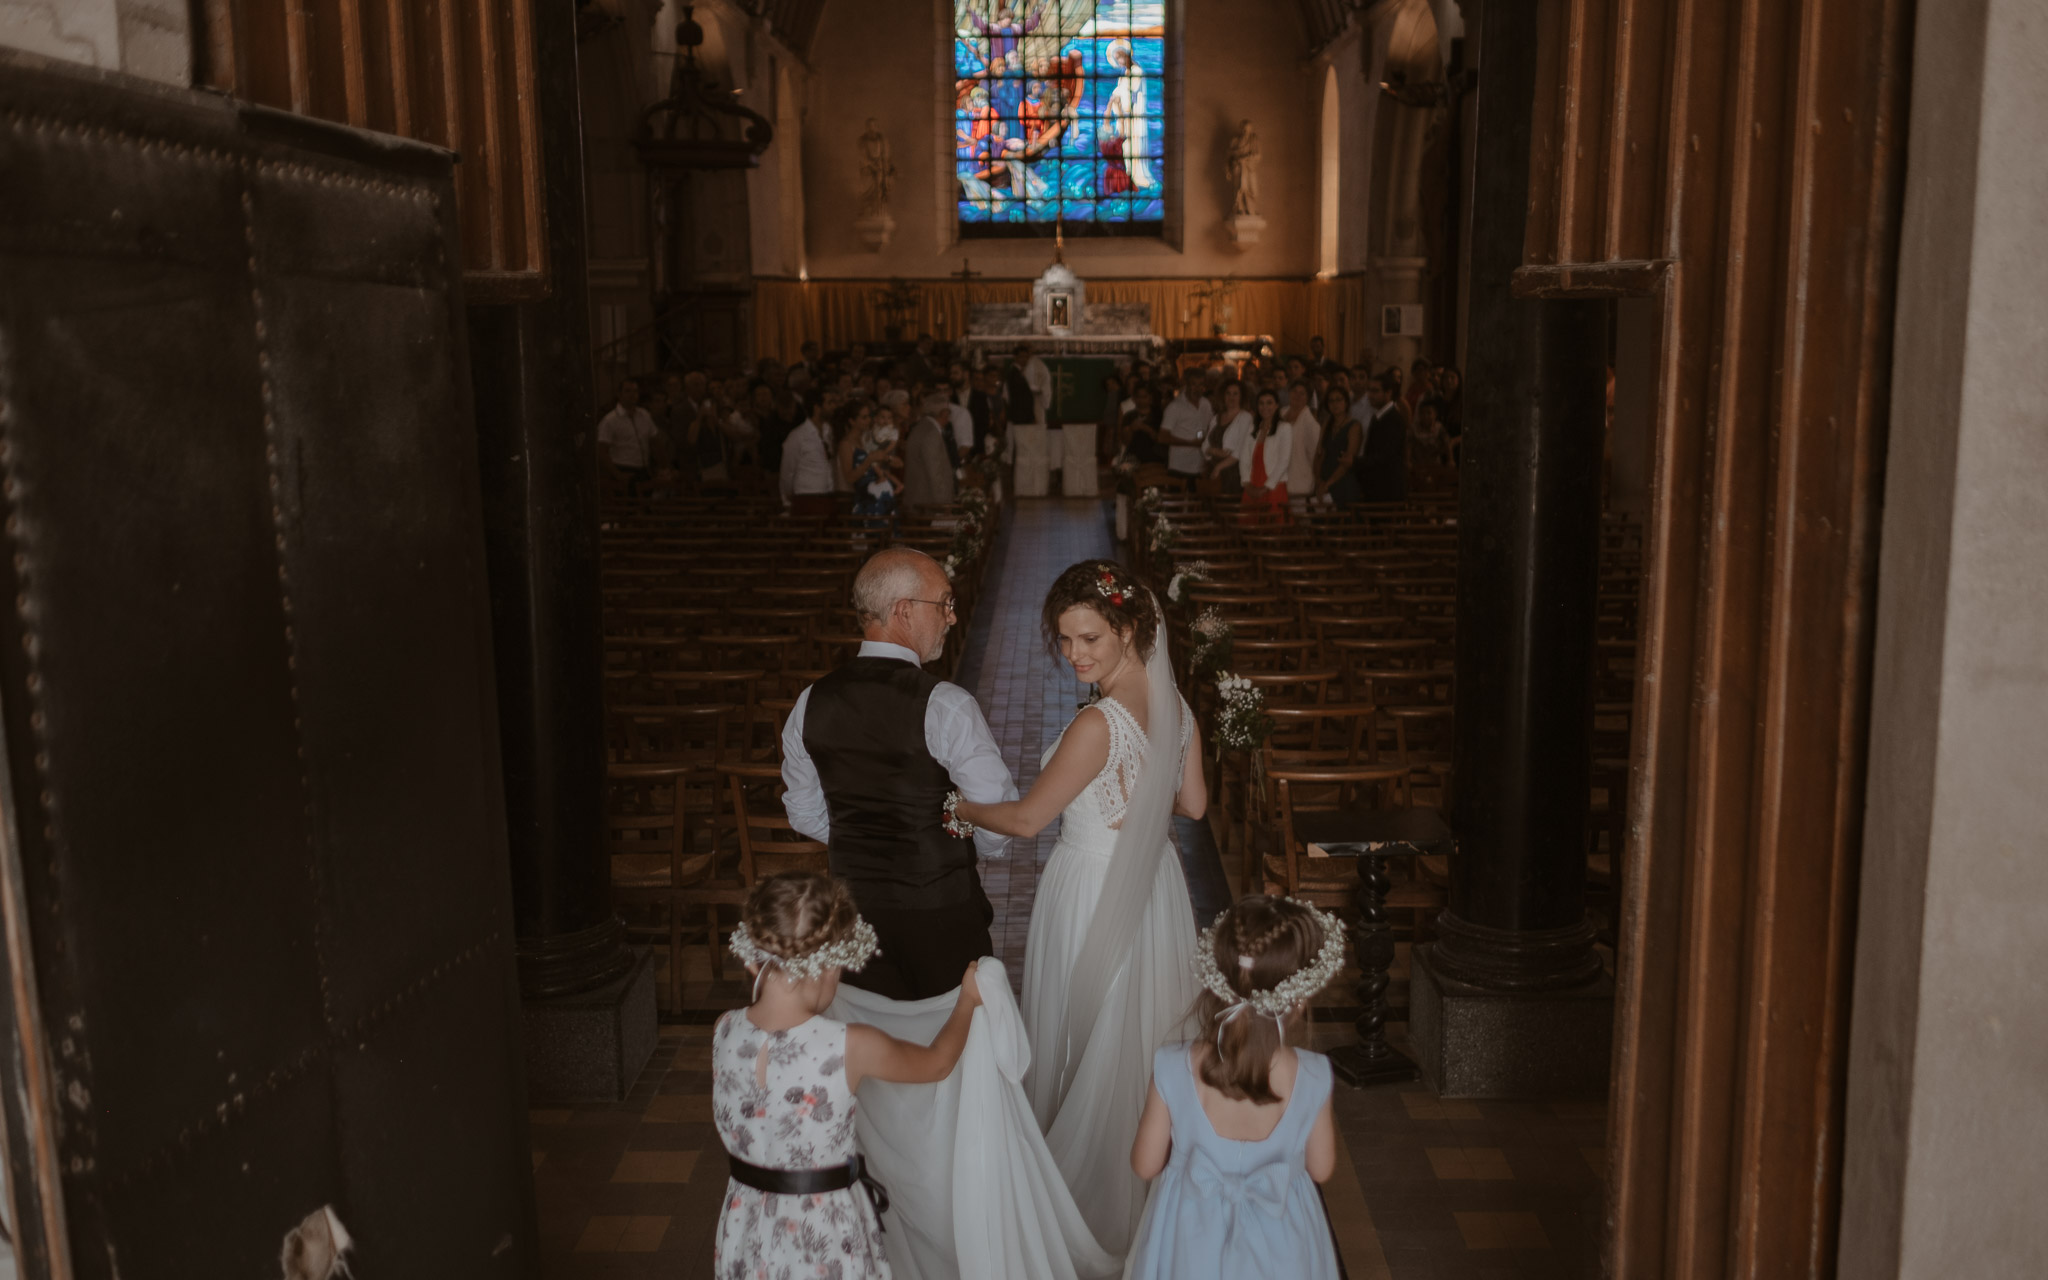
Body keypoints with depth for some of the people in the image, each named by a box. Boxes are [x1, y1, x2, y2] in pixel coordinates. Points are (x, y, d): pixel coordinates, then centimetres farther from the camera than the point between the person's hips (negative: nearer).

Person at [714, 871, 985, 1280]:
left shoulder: (724, 1030, -14)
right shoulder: (850, 1047, -23)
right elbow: (937, 1063, -4)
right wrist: (968, 999, 15)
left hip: (745, 1235, 4)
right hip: (824, 1244, -3)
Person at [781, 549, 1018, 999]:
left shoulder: (810, 704, -4)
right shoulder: (946, 707, -20)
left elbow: (806, 816, 8)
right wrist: (975, 847, 7)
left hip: (854, 902, 5)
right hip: (941, 908, -4)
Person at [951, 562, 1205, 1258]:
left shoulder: (1098, 724, -30)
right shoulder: (1173, 704, -6)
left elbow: (1026, 819, -22)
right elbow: (1192, 803, 5)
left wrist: (956, 807, -6)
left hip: (1093, 898, -7)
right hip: (1154, 885, 7)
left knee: (1092, 1044, 12)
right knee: (1144, 1031, 23)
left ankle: (1097, 1207, 32)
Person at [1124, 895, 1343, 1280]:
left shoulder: (1172, 1069, -26)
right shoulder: (1312, 1078, -26)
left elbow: (1145, 1165, -11)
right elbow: (1321, 1169, -9)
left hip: (1192, 1243, 0)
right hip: (1279, 1248, 0)